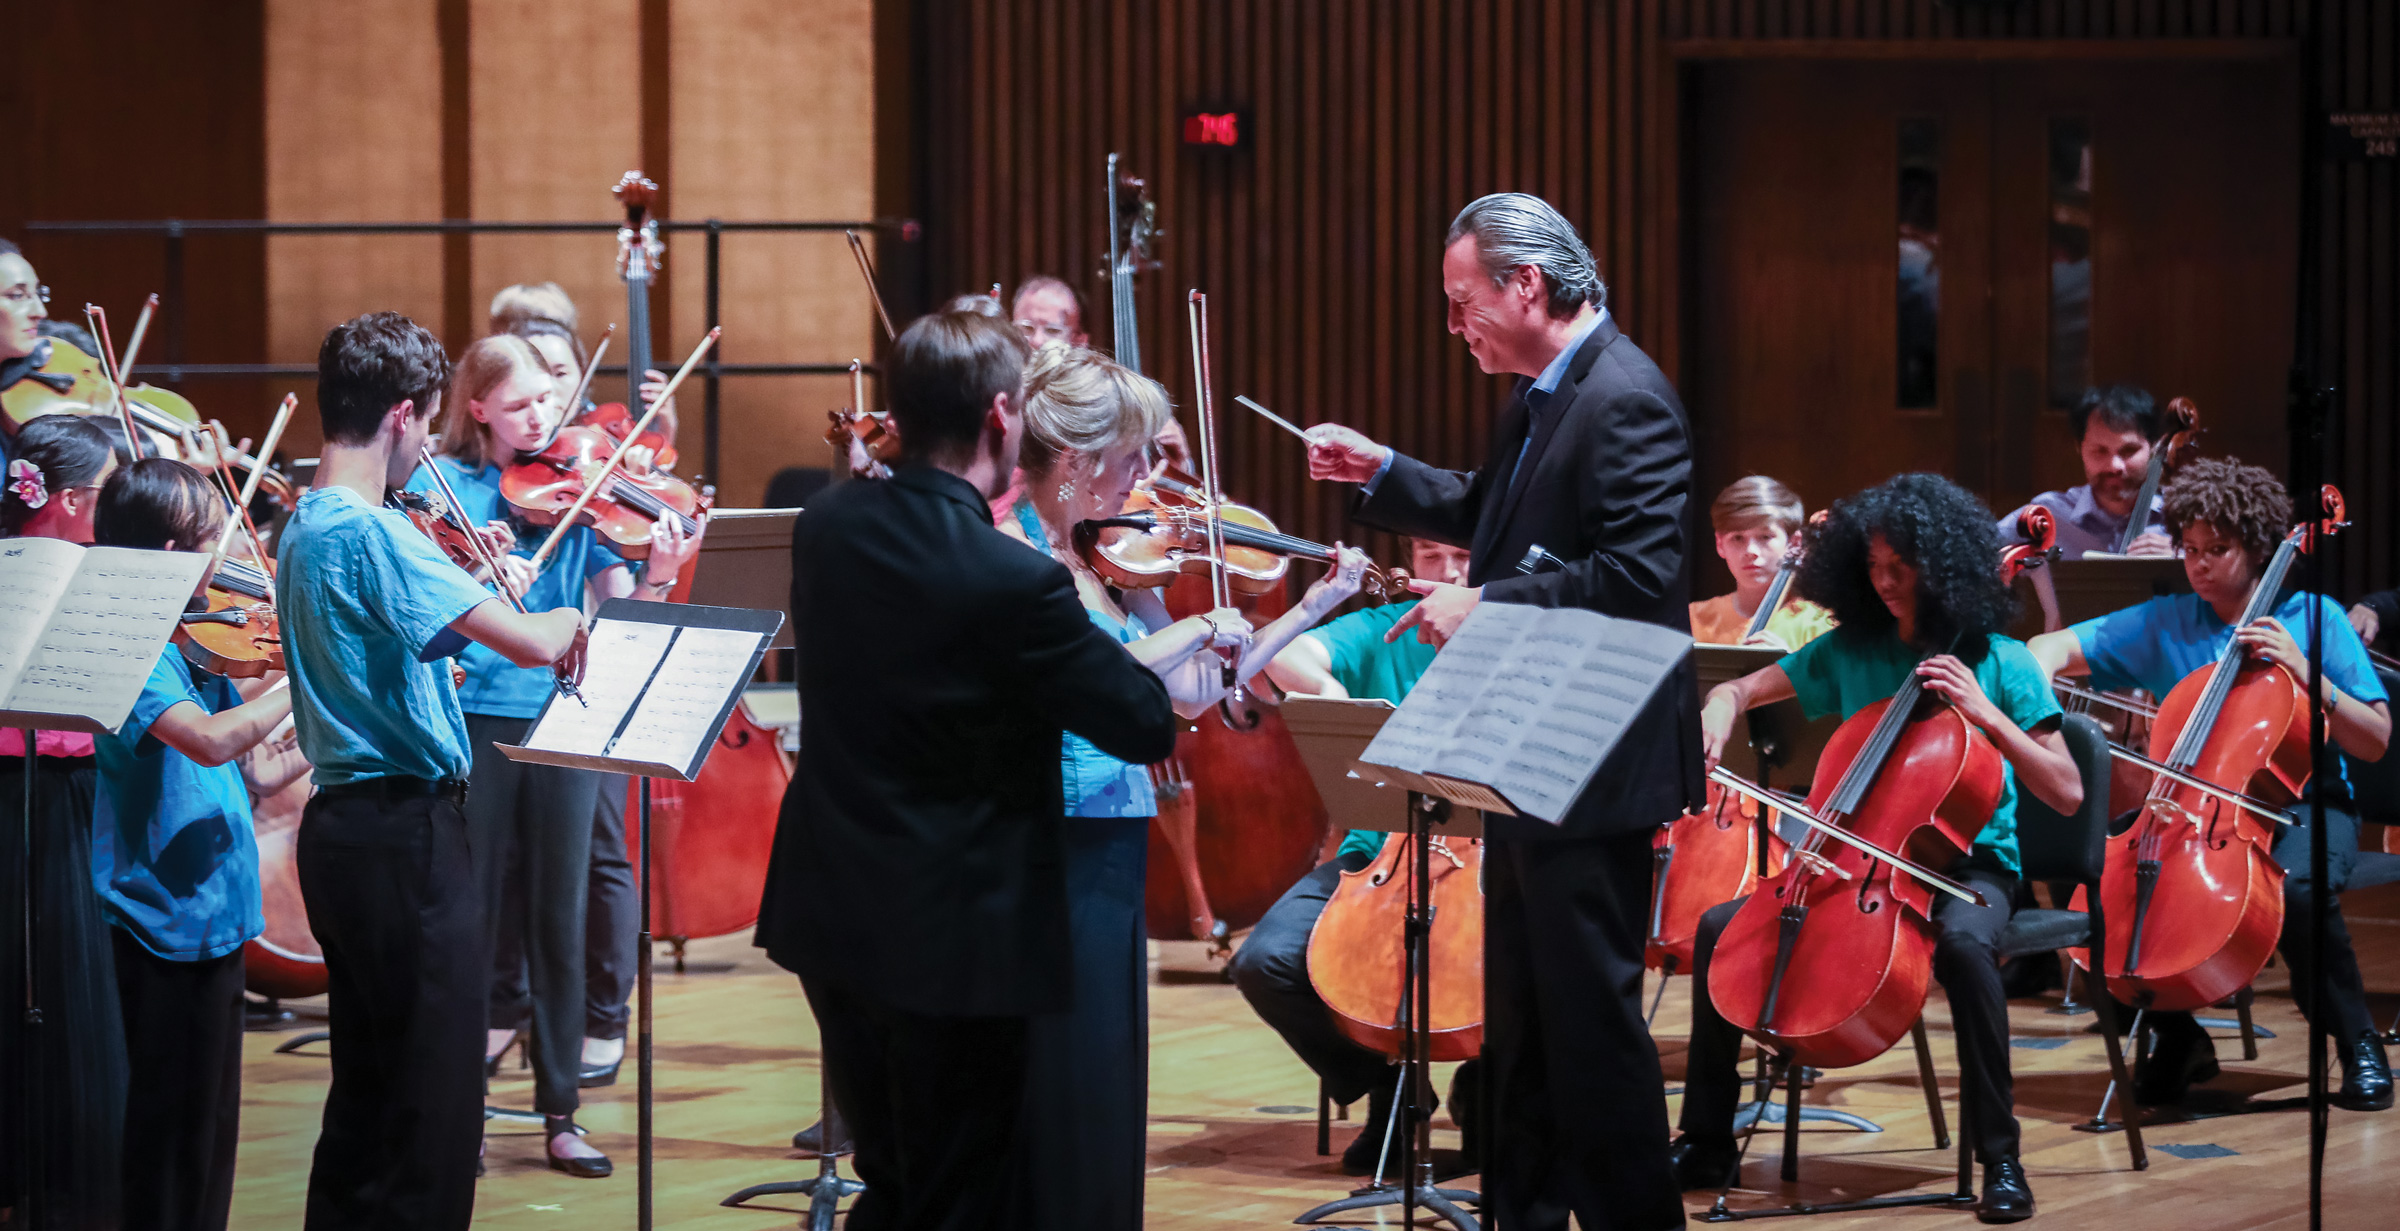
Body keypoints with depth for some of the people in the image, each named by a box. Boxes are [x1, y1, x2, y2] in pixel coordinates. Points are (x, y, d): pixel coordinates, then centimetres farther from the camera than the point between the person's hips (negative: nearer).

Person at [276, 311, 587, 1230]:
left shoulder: (306, 527, 13)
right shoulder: (371, 532, -18)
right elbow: (530, 643, -23)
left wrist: (468, 586, 14)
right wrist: (567, 620, -3)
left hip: (343, 823, 10)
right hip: (406, 830, -10)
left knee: (368, 1088, 16)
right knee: (435, 1096, -7)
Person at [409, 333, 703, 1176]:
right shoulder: (443, 484, 2)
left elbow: (616, 611, -2)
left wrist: (659, 578, -21)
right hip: (471, 718, -2)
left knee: (558, 918, 4)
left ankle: (560, 1113, 11)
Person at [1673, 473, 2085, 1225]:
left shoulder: (2000, 663, -5)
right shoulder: (1848, 653, 6)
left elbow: (2067, 794, -10)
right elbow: (1739, 691, 13)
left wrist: (1987, 715, -20)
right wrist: (1717, 718, -11)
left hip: (1967, 865, -4)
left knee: (1962, 941, -39)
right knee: (1721, 927, -14)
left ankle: (1999, 1157, -27)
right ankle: (1705, 1144, -1)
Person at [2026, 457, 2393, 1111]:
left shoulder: (2314, 618, 1)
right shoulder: (2163, 624, 7)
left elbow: (2375, 742, -3)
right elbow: (2059, 648, 6)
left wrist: (2306, 675, -16)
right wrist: (2034, 675, -17)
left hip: (2302, 804, -3)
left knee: (2298, 885, -38)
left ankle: (2358, 1043, -13)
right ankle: (2176, 1037, 0)